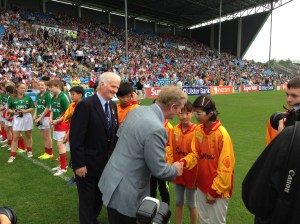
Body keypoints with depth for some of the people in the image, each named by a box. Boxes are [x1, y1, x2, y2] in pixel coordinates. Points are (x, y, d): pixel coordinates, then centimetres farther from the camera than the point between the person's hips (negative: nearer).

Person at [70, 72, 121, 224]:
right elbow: (75, 137, -21)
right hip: (87, 164, -7)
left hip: (106, 163, 7)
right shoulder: (86, 105, -20)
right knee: (87, 200, 13)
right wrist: (79, 164, -20)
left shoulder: (113, 106, 4)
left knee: (99, 198, 23)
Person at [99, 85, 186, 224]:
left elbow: (120, 133, 14)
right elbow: (159, 170, -20)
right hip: (126, 191, -8)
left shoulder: (137, 110, -2)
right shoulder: (156, 129, -28)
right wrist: (175, 170, 0)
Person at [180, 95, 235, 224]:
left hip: (218, 188, -6)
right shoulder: (198, 130, -3)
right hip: (202, 185, 6)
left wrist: (215, 190, -12)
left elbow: (225, 167, -18)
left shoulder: (222, 134, -22)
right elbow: (195, 154, 2)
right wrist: (183, 162, -19)